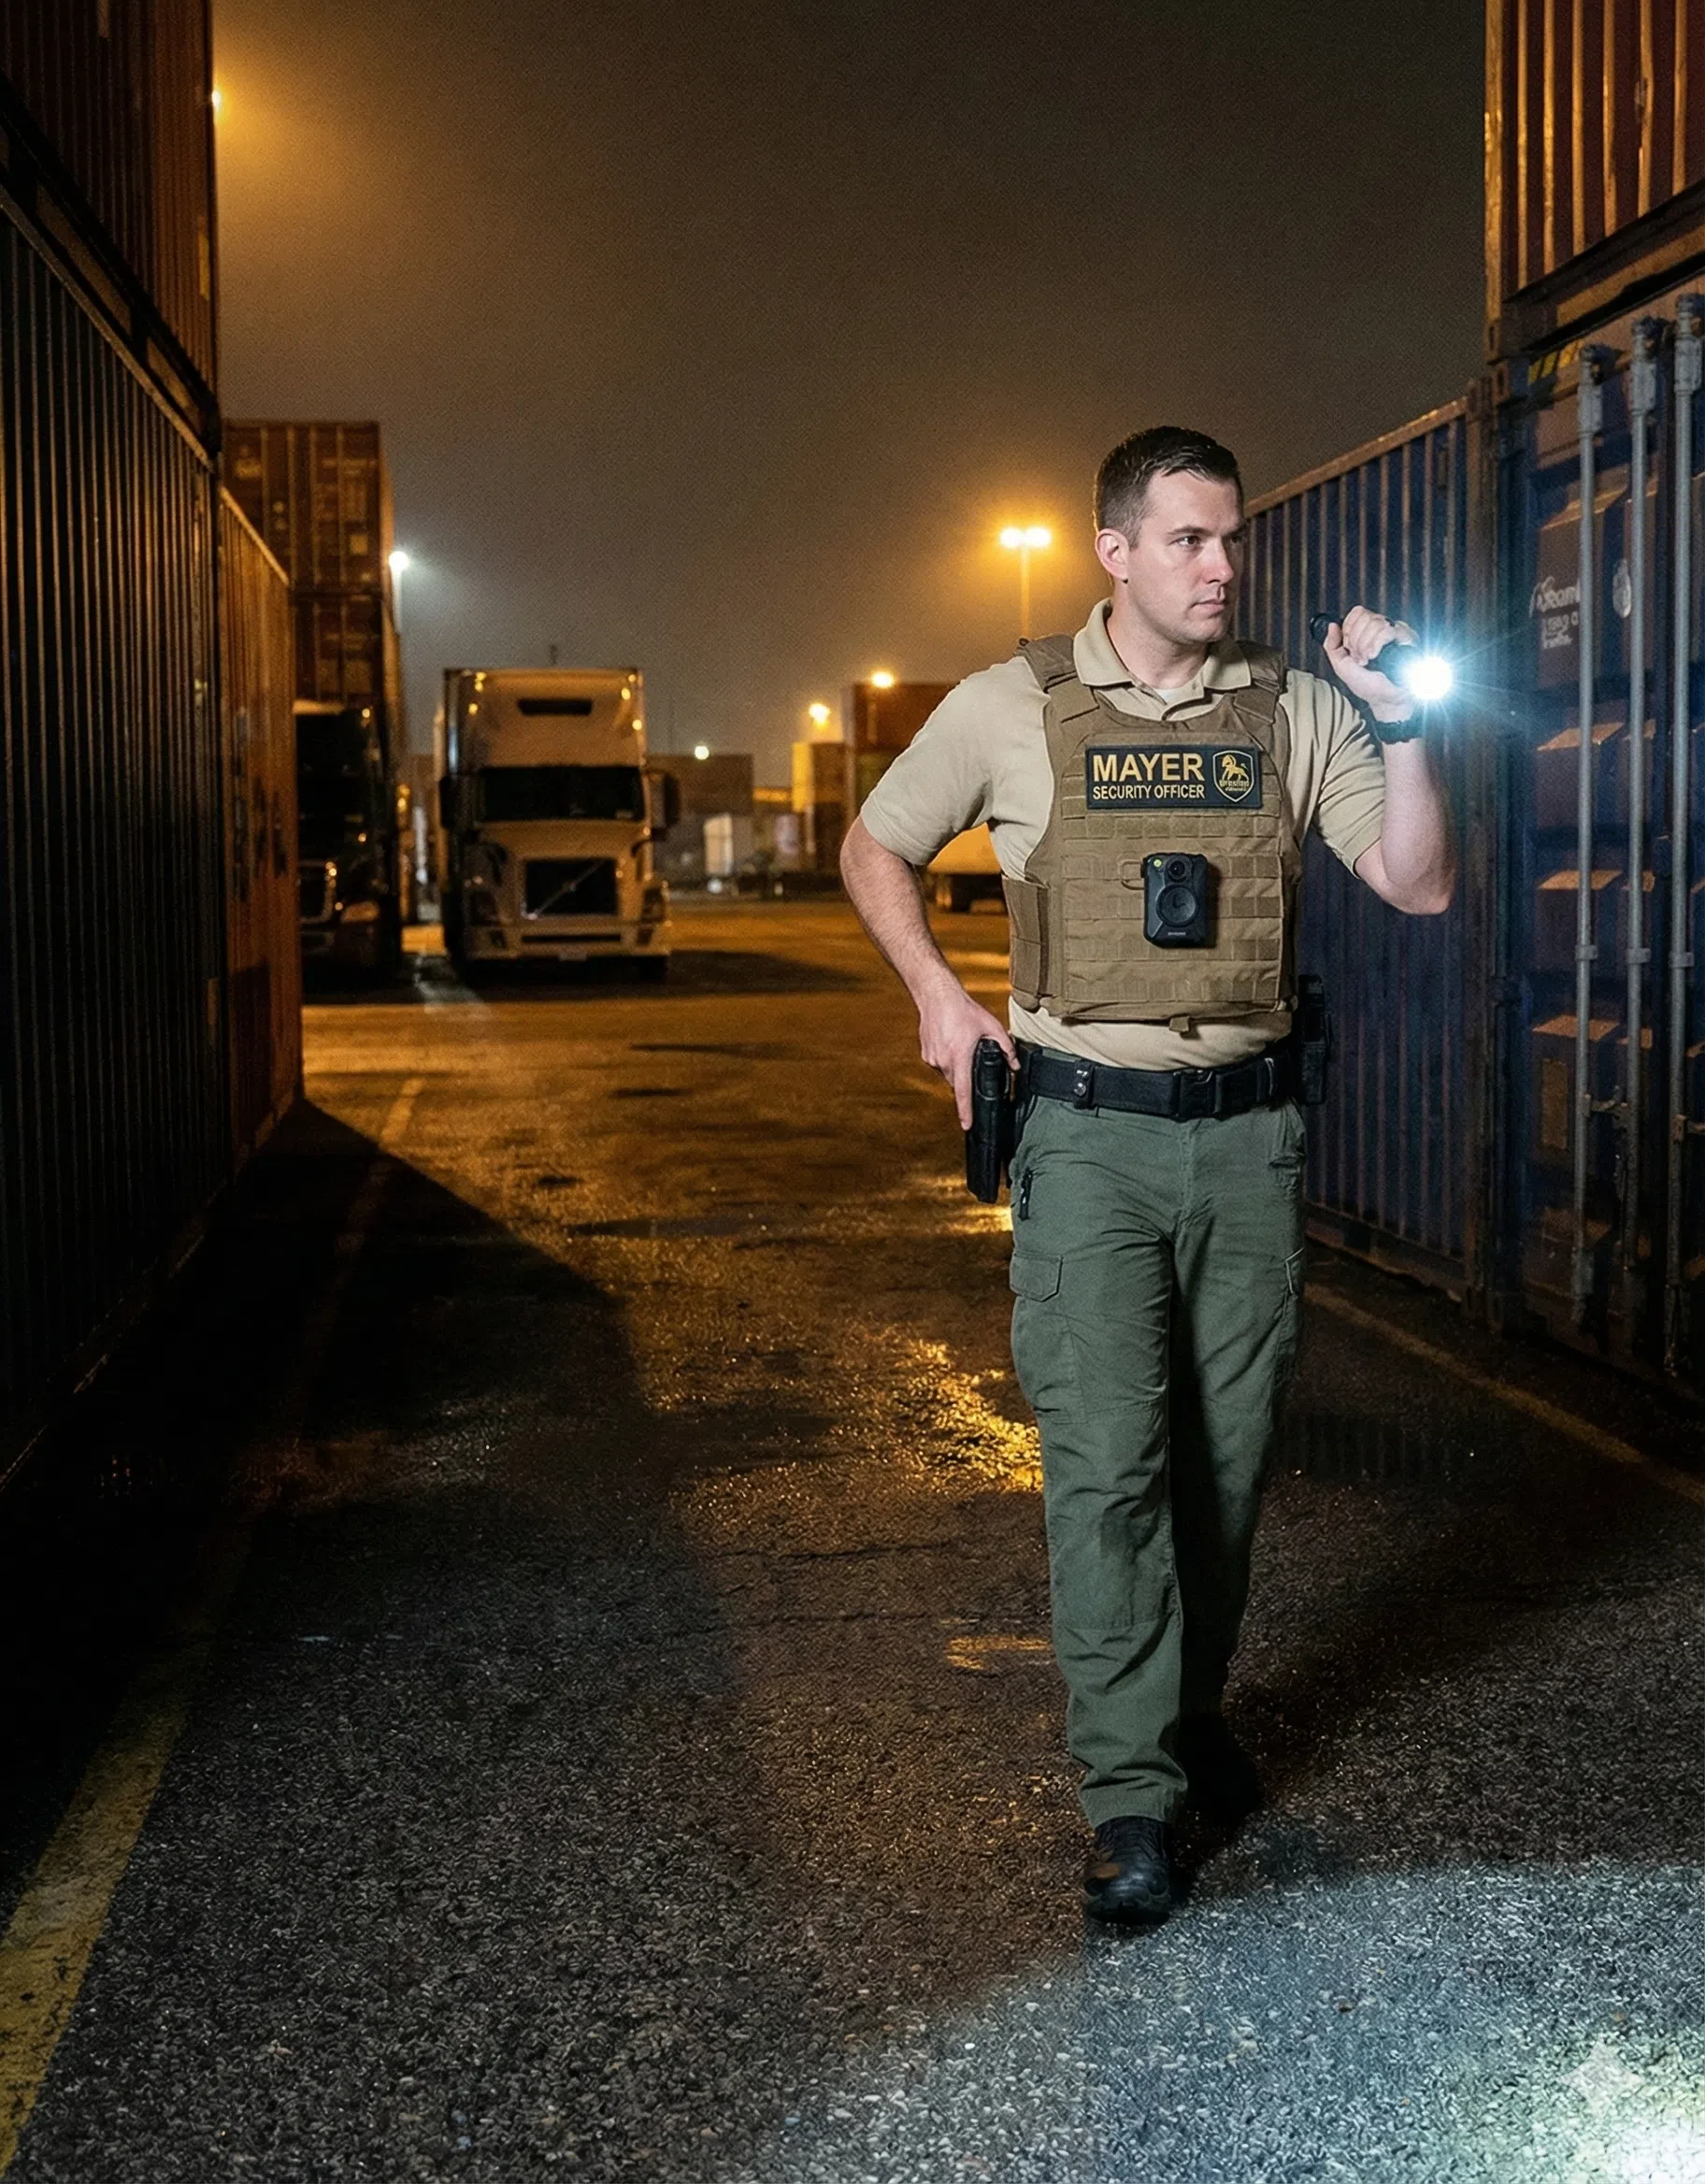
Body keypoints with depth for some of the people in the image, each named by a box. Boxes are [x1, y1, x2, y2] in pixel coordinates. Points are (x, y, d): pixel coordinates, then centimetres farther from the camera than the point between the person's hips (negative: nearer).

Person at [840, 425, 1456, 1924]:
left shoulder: (1296, 710, 5)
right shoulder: (1013, 710, 0)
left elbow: (1421, 888, 2)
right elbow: (875, 850, 12)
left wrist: (1400, 728, -10)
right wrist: (937, 995, -1)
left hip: (1249, 1133, 3)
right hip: (1090, 1136, -3)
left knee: (1229, 1450, 11)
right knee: (1107, 1456, -7)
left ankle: (1194, 1709, 32)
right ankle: (1133, 1794, 0)